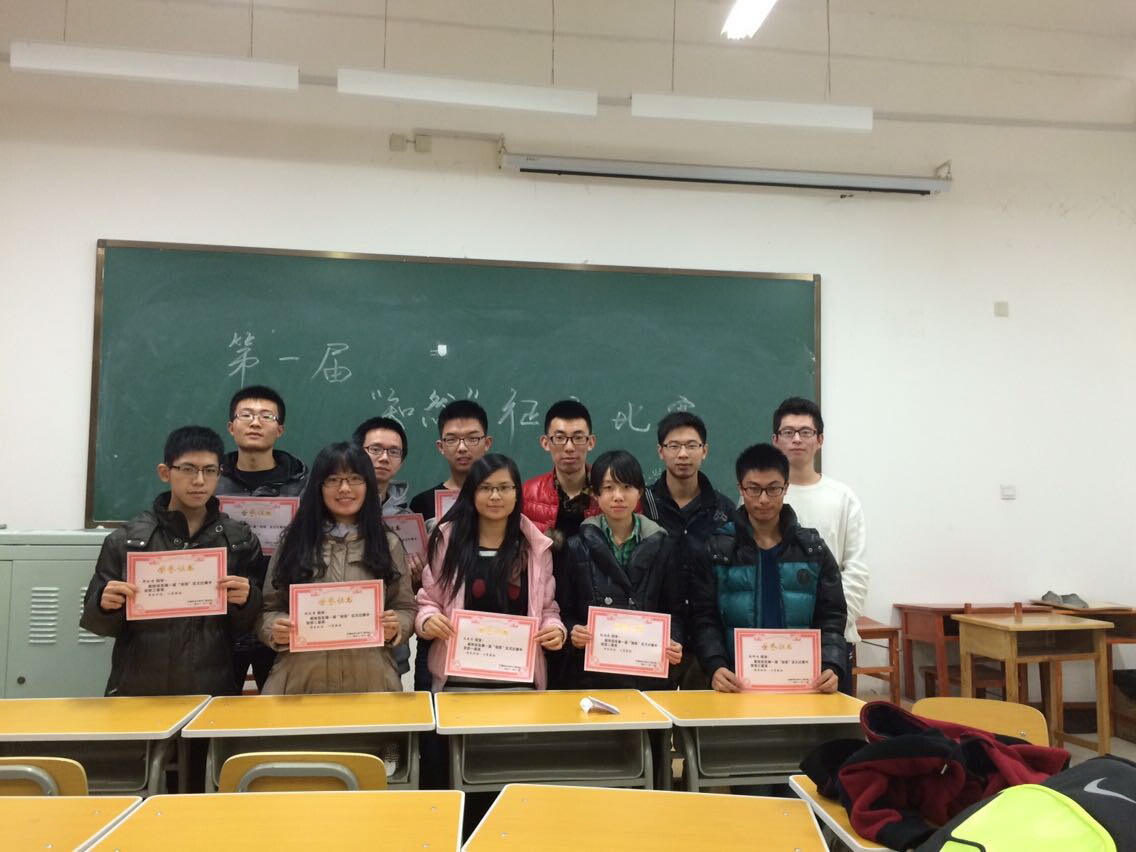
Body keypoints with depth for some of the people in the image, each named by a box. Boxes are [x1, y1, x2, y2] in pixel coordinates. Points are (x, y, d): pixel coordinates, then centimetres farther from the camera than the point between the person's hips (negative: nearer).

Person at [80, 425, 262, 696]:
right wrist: (105, 605, -16)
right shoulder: (126, 540, -1)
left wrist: (246, 601, -17)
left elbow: (248, 627, 2)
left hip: (212, 691, 0)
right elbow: (96, 621, 4)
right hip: (138, 690, 0)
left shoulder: (240, 540, -1)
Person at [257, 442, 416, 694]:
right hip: (299, 680, 0)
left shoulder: (389, 544, 7)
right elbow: (268, 608, 7)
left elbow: (406, 609, 7)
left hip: (369, 681, 0)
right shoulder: (292, 541, 6)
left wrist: (396, 627, -14)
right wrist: (275, 630, -13)